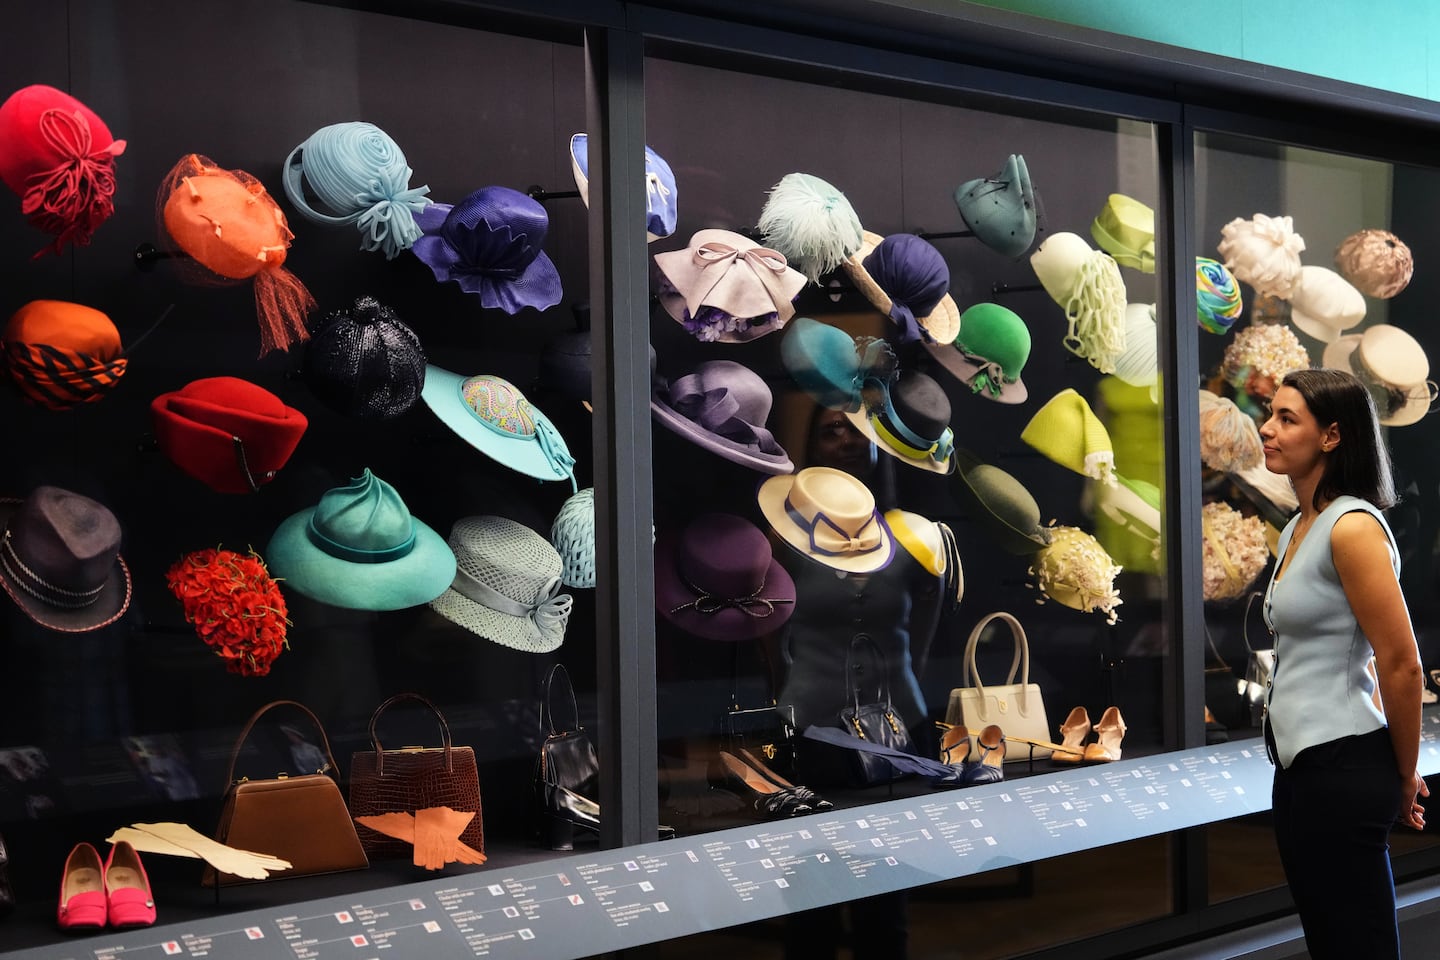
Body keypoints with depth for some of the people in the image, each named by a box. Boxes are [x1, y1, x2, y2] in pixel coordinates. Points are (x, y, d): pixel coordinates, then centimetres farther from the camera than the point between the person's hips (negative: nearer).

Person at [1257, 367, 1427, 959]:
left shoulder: (1352, 527, -16)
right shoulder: (1298, 528, 12)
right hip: (1299, 764, 9)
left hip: (1342, 770, -9)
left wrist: (1405, 778, -5)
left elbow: (1402, 667, -16)